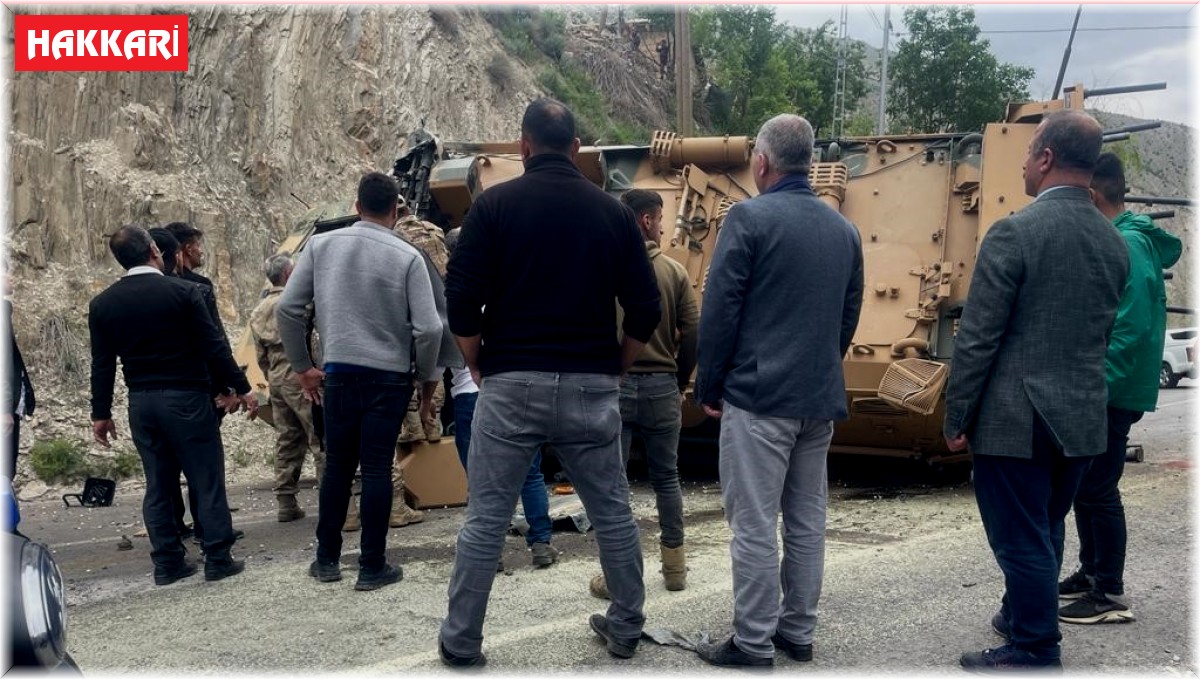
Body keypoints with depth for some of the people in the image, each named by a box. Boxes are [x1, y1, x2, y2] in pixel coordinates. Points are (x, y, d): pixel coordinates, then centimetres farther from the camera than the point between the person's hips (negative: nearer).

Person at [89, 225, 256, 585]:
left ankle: (167, 562, 15)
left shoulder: (102, 304, 2)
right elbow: (213, 346, -9)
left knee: (158, 485, 11)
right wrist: (242, 388, -2)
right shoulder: (182, 291, -9)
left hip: (141, 403, 5)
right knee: (207, 480, 3)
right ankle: (218, 559, 5)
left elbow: (102, 364, 5)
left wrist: (101, 413, 13)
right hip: (185, 397, -4)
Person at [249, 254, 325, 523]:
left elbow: (260, 355, 17)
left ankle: (286, 503, 12)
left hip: (277, 380, 8)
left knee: (287, 440, 12)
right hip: (300, 377, -8)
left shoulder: (258, 311, 14)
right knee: (322, 439, -6)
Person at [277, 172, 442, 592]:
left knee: (338, 466, 14)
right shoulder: (407, 257, -6)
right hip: (389, 376, -2)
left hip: (339, 373, 2)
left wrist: (302, 367, 11)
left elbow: (287, 309, 1)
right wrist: (426, 376, 5)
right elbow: (428, 328, -11)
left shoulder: (321, 245, 1)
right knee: (377, 470, 3)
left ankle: (327, 559, 22)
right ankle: (372, 567, 10)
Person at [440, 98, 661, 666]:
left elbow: (461, 304, -7)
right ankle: (625, 628, 27)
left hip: (511, 385, -2)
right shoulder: (612, 211, 6)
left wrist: (481, 369, 7)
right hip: (591, 389, 2)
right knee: (612, 514, 15)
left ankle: (461, 642, 13)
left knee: (485, 521, 6)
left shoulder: (495, 203, -1)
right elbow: (644, 312, 4)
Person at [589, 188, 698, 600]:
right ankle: (674, 566, 21)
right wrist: (680, 381, 12)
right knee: (666, 477, 15)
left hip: (613, 384, -2)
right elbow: (692, 333, -1)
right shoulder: (674, 271, -1)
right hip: (662, 386, 2)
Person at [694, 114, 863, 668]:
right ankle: (798, 632, 23)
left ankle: (752, 646, 5)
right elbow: (849, 316, 15)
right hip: (820, 399, 7)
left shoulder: (751, 217, -10)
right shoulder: (843, 229, 9)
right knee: (807, 520, 14)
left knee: (754, 526, -1)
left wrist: (708, 387, -1)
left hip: (758, 396, -7)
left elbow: (719, 311, -11)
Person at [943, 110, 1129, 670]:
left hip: (1014, 421, -7)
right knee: (1044, 535, 22)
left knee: (1023, 542, 4)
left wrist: (956, 418, -7)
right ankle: (1023, 615, 39)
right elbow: (1103, 337, 12)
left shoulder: (1015, 232, -16)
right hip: (1083, 420, 7)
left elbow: (977, 340, -15)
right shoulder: (1114, 242, 5)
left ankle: (1035, 654, 14)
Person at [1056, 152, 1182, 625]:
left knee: (1097, 491, -2)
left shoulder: (1127, 245, -17)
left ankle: (1109, 595, 7)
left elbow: (1133, 328, -23)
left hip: (1111, 395, -10)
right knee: (1084, 487, 17)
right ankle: (1091, 573, 29)